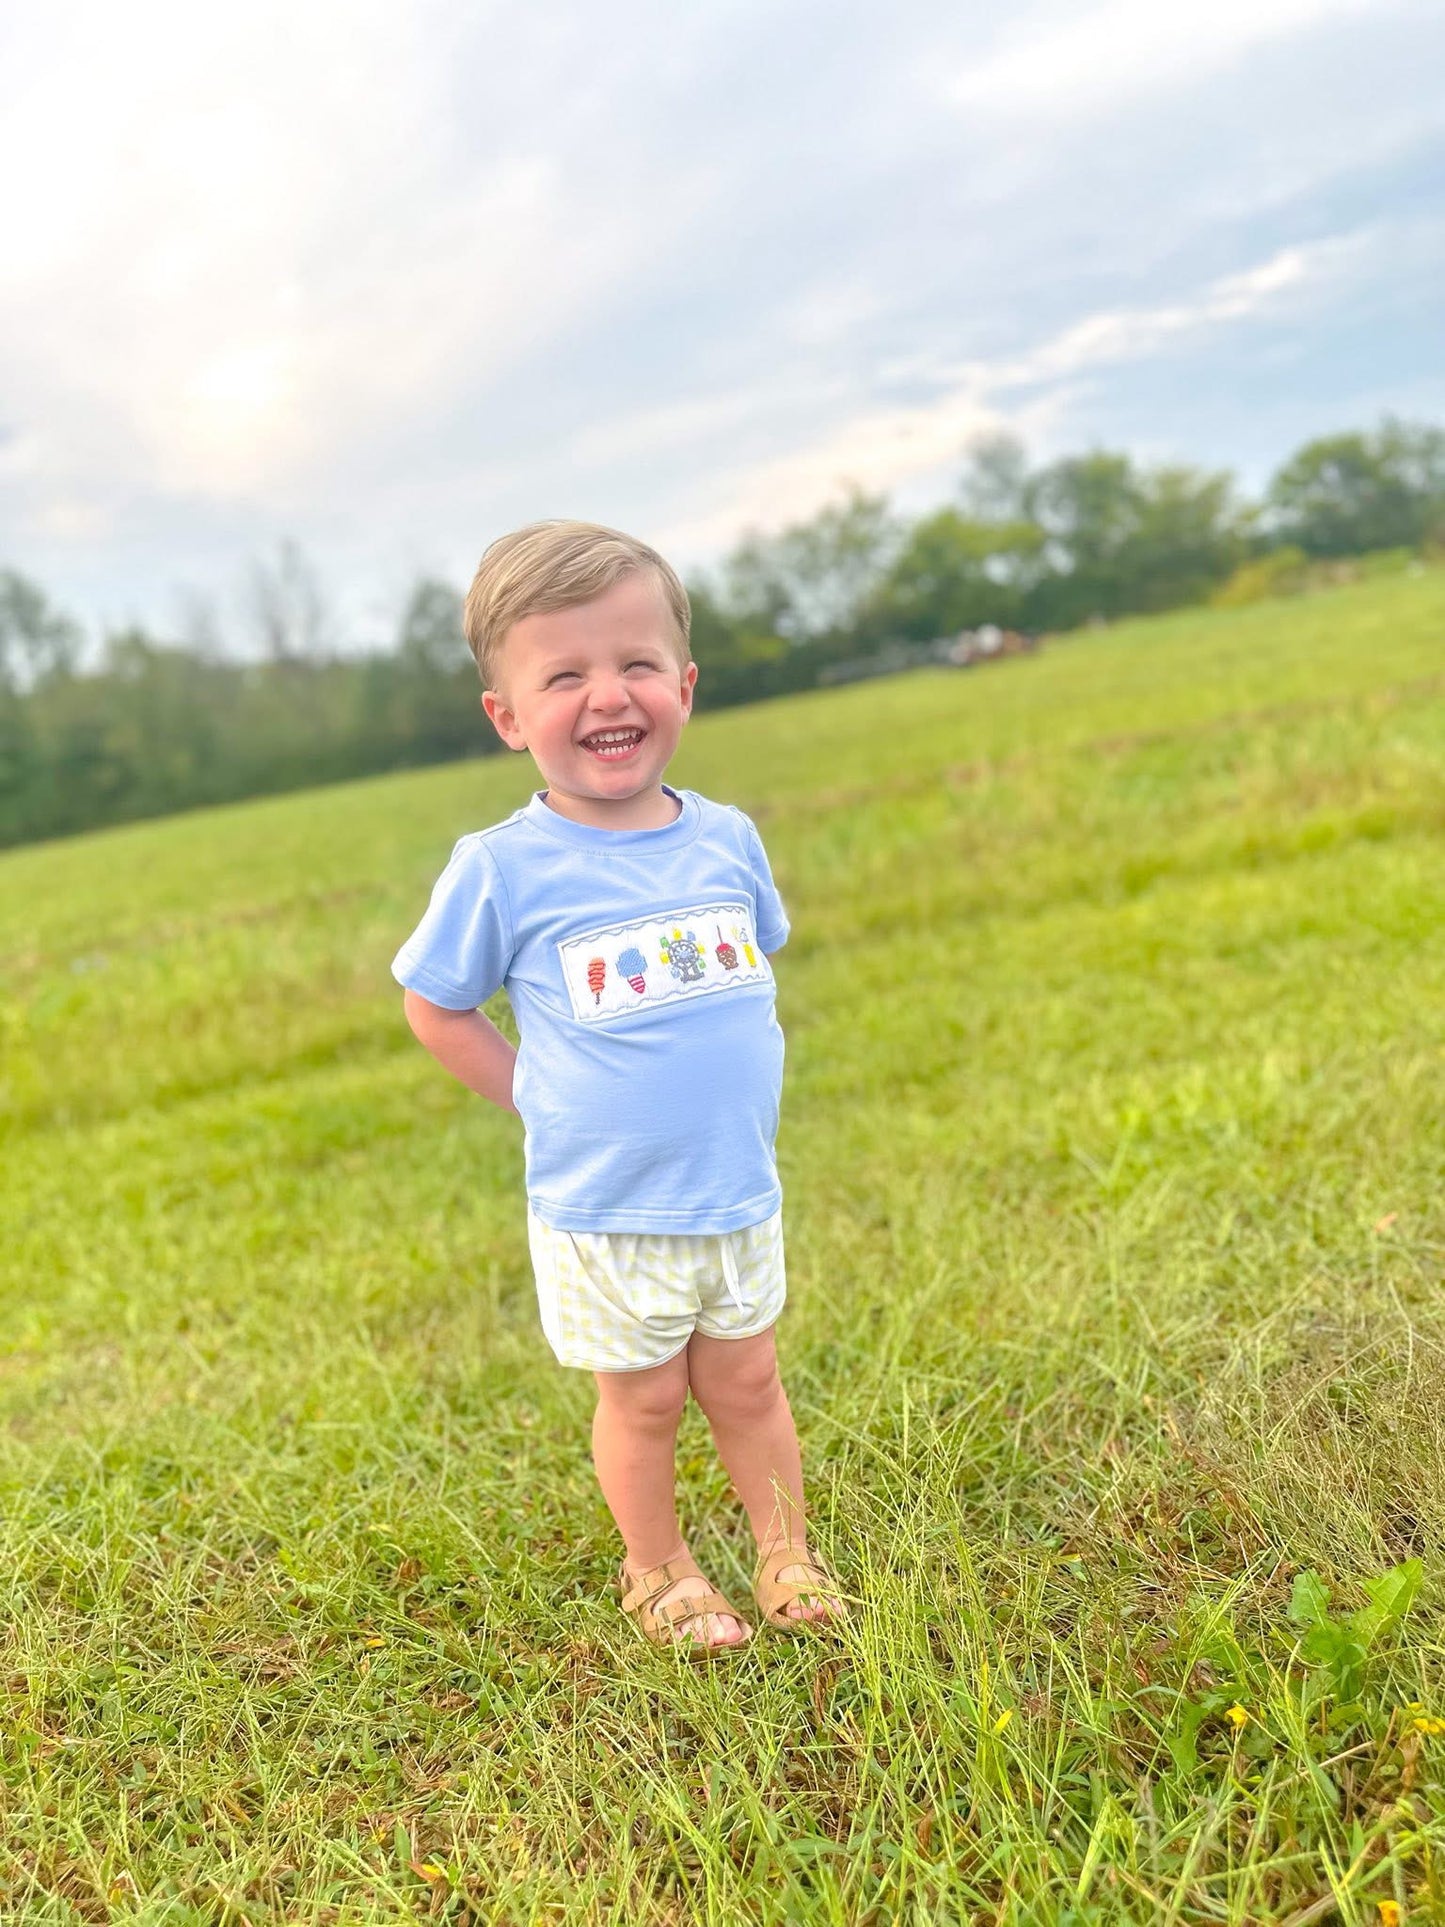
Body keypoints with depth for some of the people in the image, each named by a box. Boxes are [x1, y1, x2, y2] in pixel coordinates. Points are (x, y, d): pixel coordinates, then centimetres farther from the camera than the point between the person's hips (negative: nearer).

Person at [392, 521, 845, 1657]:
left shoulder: (726, 837, -3)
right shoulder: (505, 868, -14)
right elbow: (435, 1004, -1)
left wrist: (738, 1069, 5)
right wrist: (541, 1099, -6)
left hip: (741, 1192, 3)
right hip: (603, 1215, -3)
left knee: (747, 1385, 19)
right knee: (644, 1401, 14)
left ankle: (787, 1553, 40)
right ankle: (658, 1574, 38)